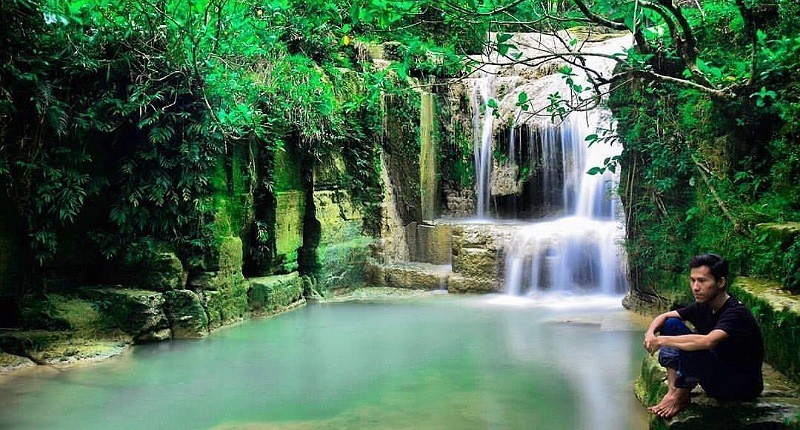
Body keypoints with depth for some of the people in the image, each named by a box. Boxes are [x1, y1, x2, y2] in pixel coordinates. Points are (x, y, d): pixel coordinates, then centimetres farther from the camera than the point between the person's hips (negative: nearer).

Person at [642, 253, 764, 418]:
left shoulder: (736, 313, -25)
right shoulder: (702, 306, -1)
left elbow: (708, 342, -43)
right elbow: (663, 317, 6)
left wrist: (662, 340, -34)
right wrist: (650, 333, -17)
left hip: (743, 386, -8)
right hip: (716, 374, 8)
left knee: (692, 349, -34)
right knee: (672, 324, -3)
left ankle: (681, 396, -7)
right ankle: (673, 390, -9)